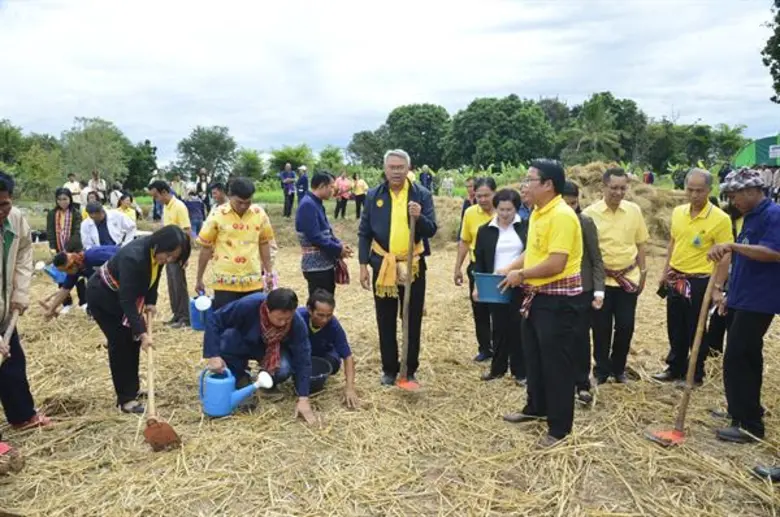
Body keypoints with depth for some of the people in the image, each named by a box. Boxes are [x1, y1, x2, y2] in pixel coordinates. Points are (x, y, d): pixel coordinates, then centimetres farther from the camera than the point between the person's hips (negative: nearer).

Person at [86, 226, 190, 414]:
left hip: (125, 295, 8)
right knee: (120, 343, -9)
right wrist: (142, 333, -39)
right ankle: (125, 399, -1)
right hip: (102, 296, -8)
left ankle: (133, 388, 23)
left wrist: (151, 302, -8)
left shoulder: (156, 252, -16)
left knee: (132, 340, 9)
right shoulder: (133, 258, -40)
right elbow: (127, 300, -38)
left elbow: (153, 277, 4)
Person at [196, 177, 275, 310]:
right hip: (225, 282, -2)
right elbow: (206, 248, -1)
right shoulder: (217, 215, -8)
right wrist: (199, 278, 3)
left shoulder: (260, 214, -1)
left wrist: (268, 271, 12)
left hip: (253, 281, 3)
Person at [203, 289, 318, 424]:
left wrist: (303, 399, -32)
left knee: (284, 369, -33)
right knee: (227, 337, -34)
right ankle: (241, 380, -7)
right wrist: (213, 355, -37)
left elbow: (303, 360, -27)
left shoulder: (297, 324, -33)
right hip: (244, 343, 0)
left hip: (274, 351, 0)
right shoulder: (248, 304, -37)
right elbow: (214, 320, -28)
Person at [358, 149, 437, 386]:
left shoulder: (422, 195, -2)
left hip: (413, 265, -1)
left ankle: (410, 369, 23)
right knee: (386, 321, 9)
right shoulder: (373, 195, 1)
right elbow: (364, 232, 3)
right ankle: (389, 368, 24)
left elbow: (431, 230, -6)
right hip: (383, 265, 1)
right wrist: (363, 265, -2)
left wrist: (419, 217, -26)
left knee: (413, 321, 8)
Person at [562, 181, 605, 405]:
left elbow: (596, 259, -3)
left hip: (582, 289, -2)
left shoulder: (586, 223, -6)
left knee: (581, 337, 3)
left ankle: (583, 384, 15)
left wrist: (599, 290, -10)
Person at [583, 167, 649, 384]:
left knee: (625, 326, 7)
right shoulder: (590, 213, -8)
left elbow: (640, 243, 9)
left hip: (629, 278, 2)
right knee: (601, 327, 6)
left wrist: (643, 272, 8)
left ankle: (618, 368, 26)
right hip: (601, 279, -2)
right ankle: (601, 370, 21)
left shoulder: (634, 210, 1)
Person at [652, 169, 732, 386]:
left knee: (695, 331, 6)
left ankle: (696, 375, 22)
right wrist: (665, 272, 16)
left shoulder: (720, 218, -14)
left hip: (699, 282, -6)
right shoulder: (678, 212, 3)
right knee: (675, 329, 15)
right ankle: (675, 369, 30)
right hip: (675, 279, 6)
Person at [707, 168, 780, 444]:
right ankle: (747, 412, 31)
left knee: (737, 361, -8)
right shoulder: (752, 217, 16)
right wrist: (728, 292, 19)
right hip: (746, 300, 10)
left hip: (757, 301, -10)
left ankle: (749, 425, 1)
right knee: (747, 359, 18)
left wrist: (732, 246, -33)